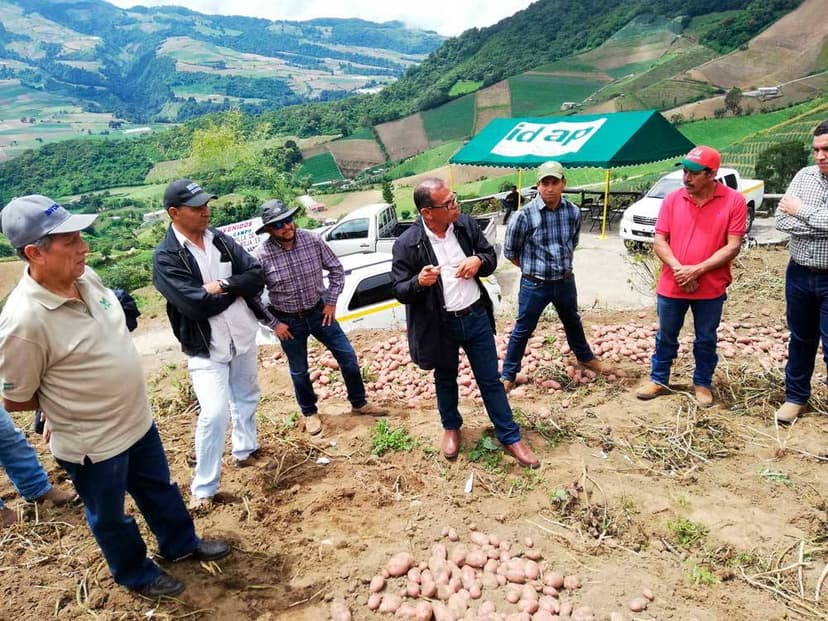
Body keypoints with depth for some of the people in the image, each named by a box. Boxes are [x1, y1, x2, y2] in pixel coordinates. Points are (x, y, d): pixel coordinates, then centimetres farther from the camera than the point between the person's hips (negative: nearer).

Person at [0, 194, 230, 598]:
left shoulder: (86, 277, -8)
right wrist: (63, 399, -1)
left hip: (138, 419, 7)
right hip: (92, 443, -6)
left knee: (160, 489, 26)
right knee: (110, 516, 21)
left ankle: (180, 544, 51)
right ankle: (136, 574, 46)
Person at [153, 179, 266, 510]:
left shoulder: (221, 239, 1)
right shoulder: (165, 257, -15)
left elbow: (257, 276, -6)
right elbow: (197, 304, -25)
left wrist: (222, 286, -21)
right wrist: (237, 289, -12)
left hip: (244, 336, 6)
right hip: (206, 348, -6)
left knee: (246, 399, 21)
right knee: (215, 413, -11)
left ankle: (245, 451, 46)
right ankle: (203, 488, 7)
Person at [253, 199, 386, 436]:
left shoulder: (313, 240, -13)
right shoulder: (261, 255, -19)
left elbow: (336, 269, 0)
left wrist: (331, 302, -2)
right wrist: (274, 324, -9)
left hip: (319, 312, 2)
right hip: (288, 321, -2)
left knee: (348, 356, 7)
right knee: (299, 370, 13)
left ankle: (359, 403, 29)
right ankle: (309, 413, 38)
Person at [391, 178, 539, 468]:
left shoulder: (466, 223, -6)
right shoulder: (407, 244, -18)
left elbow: (491, 256, 7)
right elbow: (399, 291, -12)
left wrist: (479, 261, -17)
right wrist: (419, 282, -34)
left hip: (476, 316, 2)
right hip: (440, 325, -2)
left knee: (490, 379, 12)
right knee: (445, 380, 20)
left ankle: (510, 438, 26)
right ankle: (451, 427, 46)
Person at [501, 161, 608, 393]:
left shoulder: (573, 212, -5)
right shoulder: (525, 215, -18)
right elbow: (509, 251, -7)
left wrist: (561, 266, 11)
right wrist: (533, 268, 4)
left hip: (565, 282, 4)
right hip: (534, 285, -4)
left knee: (573, 323, 26)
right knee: (522, 330, 7)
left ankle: (585, 357, 50)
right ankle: (508, 374, 22)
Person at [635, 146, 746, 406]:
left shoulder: (734, 201, -8)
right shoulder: (672, 199, -2)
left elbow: (733, 247, -11)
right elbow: (659, 241, -3)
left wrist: (697, 270, -19)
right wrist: (679, 269, -16)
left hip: (711, 288, -1)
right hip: (671, 286, 2)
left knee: (706, 340, 13)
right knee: (666, 337, 14)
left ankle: (702, 384, 31)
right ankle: (658, 380, 30)